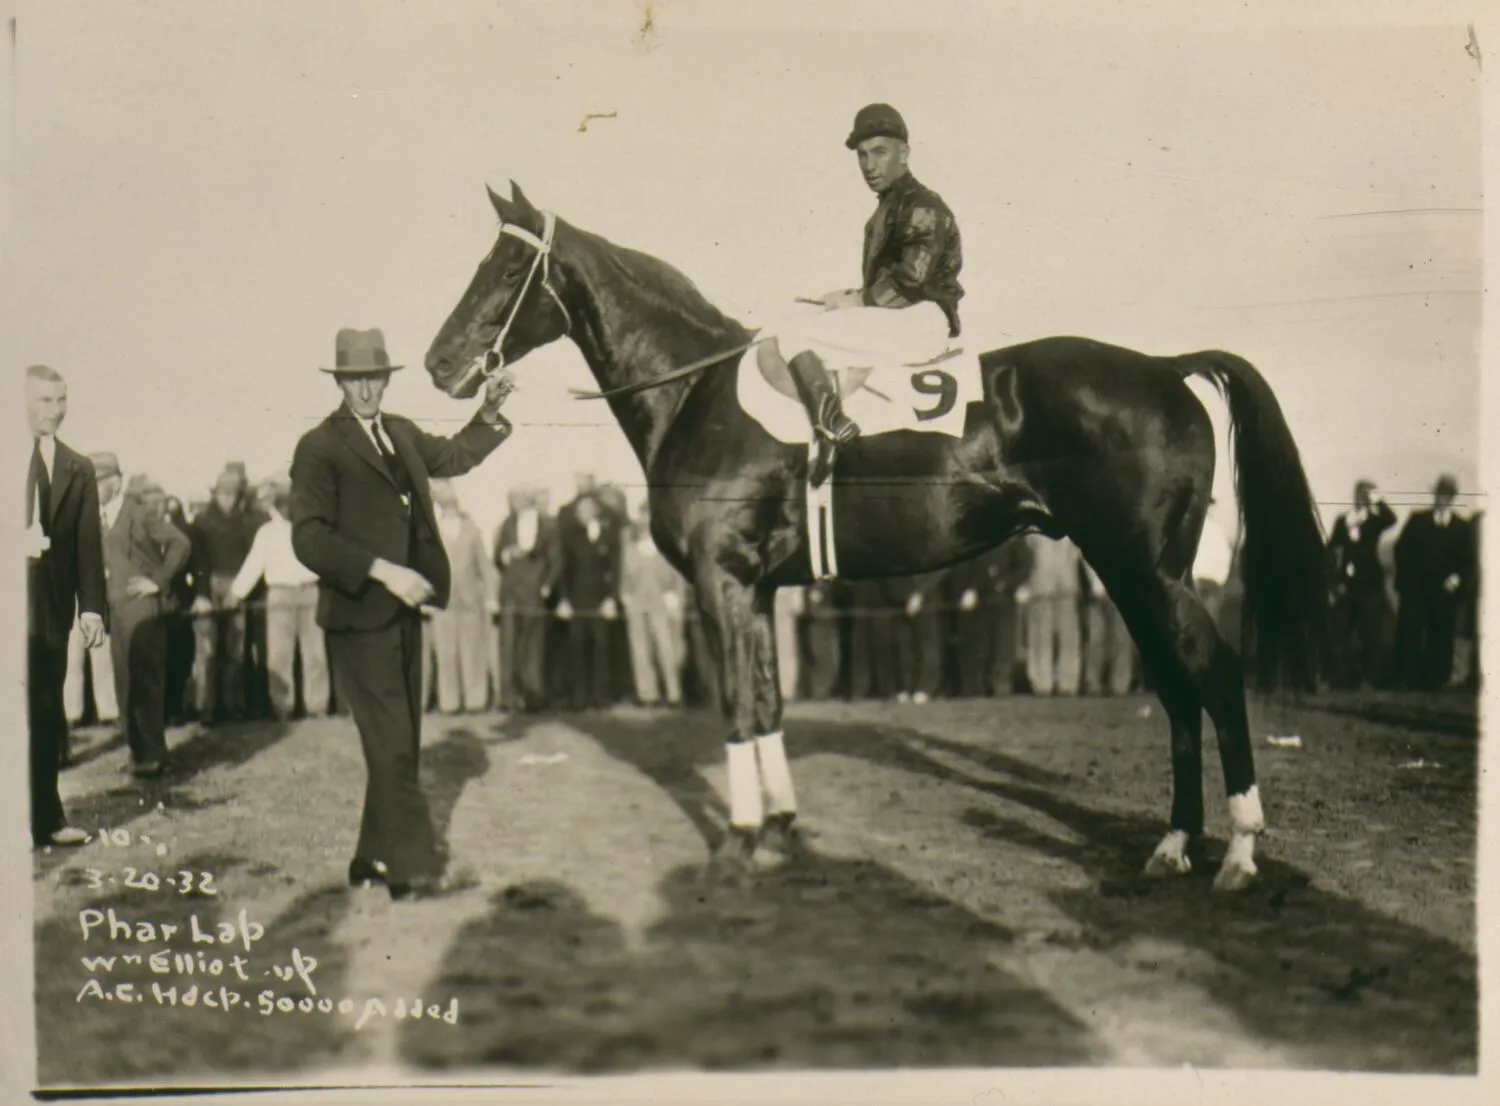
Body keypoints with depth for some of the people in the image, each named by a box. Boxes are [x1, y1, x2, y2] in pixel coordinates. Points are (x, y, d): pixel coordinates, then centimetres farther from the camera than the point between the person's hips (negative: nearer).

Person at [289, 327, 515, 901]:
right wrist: (382, 571, -25)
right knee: (391, 744, -8)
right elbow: (308, 537, -17)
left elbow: (455, 456, 31)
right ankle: (414, 868, -3)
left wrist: (488, 413, 15)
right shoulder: (320, 447, -9)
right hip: (359, 616, -8)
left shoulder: (402, 434, 12)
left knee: (400, 743, 12)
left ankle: (374, 858, 23)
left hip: (404, 610, 8)